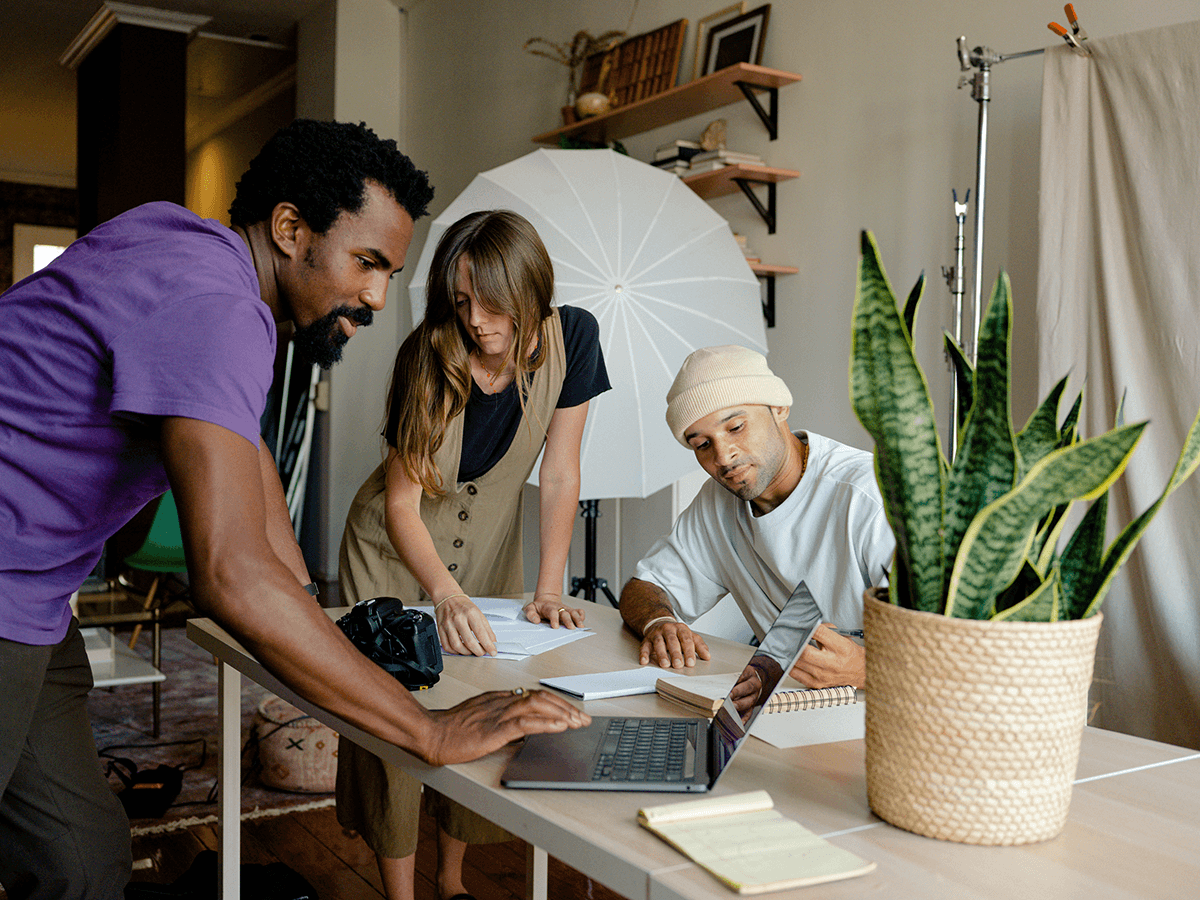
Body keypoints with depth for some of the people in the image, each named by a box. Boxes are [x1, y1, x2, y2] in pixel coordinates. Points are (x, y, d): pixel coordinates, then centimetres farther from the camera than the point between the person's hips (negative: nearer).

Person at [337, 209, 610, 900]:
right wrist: (446, 594, -44)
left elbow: (560, 475, -14)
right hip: (397, 551, -2)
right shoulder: (428, 357, -27)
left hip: (490, 546, 3)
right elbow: (402, 504, -27)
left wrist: (549, 592, -19)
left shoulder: (570, 337, -20)